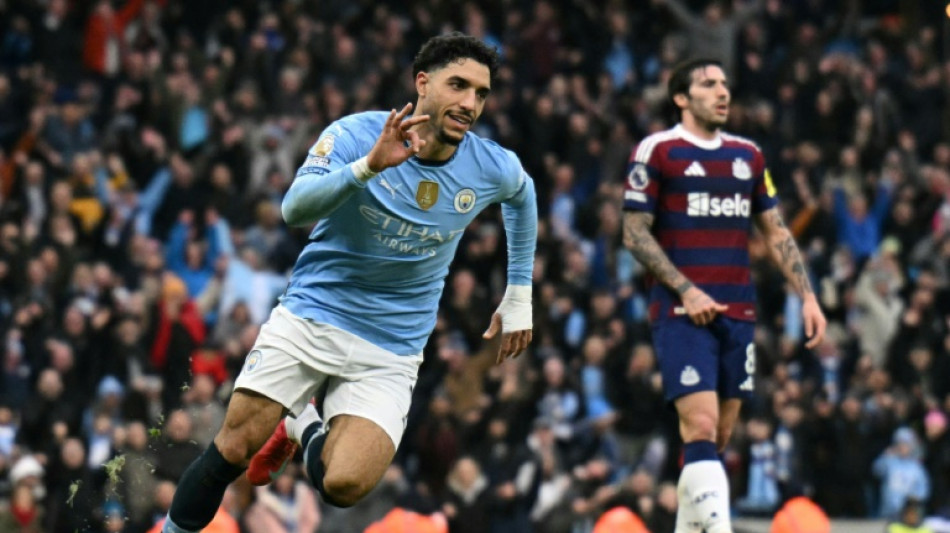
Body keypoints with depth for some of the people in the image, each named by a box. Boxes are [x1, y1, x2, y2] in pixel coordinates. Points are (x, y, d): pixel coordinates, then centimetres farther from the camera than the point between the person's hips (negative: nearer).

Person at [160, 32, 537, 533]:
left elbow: (522, 195, 20)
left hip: (390, 353, 1)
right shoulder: (356, 134, -14)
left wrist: (519, 296, 19)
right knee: (233, 449, -12)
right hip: (310, 316, -1)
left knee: (344, 485, -18)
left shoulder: (493, 168, -6)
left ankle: (304, 428, 16)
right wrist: (368, 166, -42)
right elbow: (295, 208, -28)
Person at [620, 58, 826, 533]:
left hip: (738, 312, 6)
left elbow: (775, 233, 19)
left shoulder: (748, 155, 16)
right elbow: (634, 232, -3)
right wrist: (686, 290, -13)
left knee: (720, 435, 5)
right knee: (701, 426, -18)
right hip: (681, 312, -6)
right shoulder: (655, 151, -1)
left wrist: (807, 297, 9)